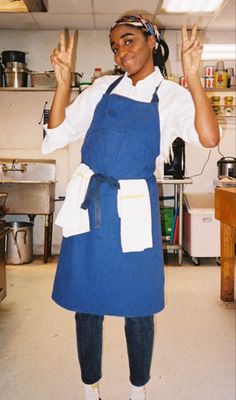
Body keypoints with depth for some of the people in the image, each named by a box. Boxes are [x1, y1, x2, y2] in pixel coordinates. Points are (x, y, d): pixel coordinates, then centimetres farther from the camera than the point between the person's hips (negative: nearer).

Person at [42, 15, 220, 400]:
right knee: (86, 303, 11)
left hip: (133, 208, -3)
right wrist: (63, 79, -3)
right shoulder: (103, 88, 11)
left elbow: (209, 138, -17)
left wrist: (192, 76, -19)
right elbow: (57, 133, 6)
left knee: (137, 308, 8)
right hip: (89, 203, 3)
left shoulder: (172, 96, 2)